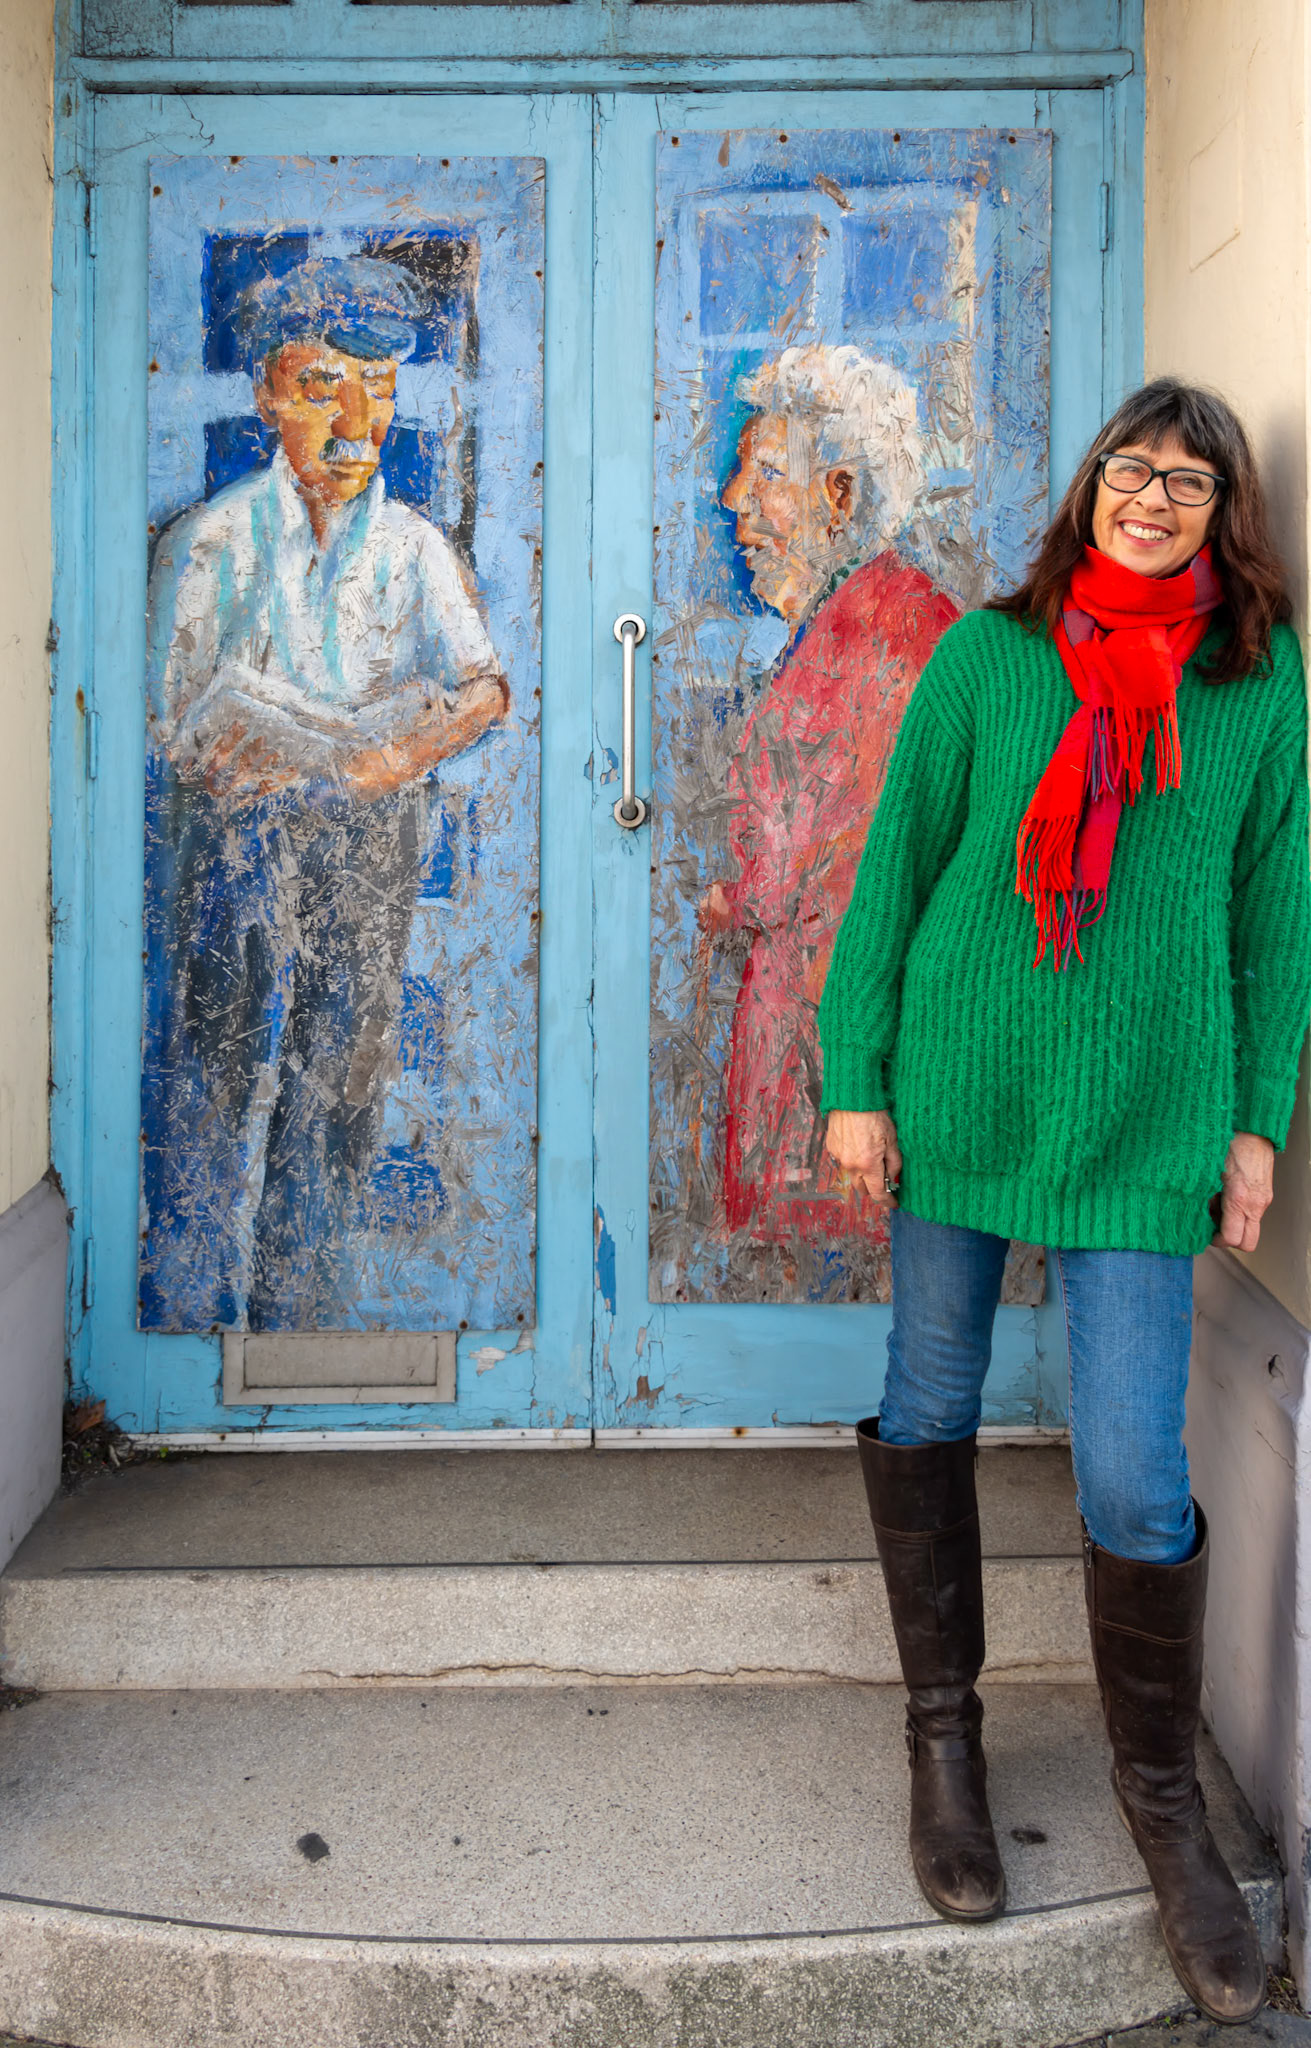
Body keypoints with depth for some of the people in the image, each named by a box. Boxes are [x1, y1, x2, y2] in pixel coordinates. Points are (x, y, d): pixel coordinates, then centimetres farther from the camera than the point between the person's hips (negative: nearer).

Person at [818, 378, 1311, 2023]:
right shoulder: (990, 652, 2)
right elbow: (895, 865, 3)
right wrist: (856, 1076, -1)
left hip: (1145, 1121, 0)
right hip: (959, 1085, 1)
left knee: (1135, 1478, -2)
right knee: (930, 1409, 11)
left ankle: (1160, 1787, 22)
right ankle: (943, 1732, 32)